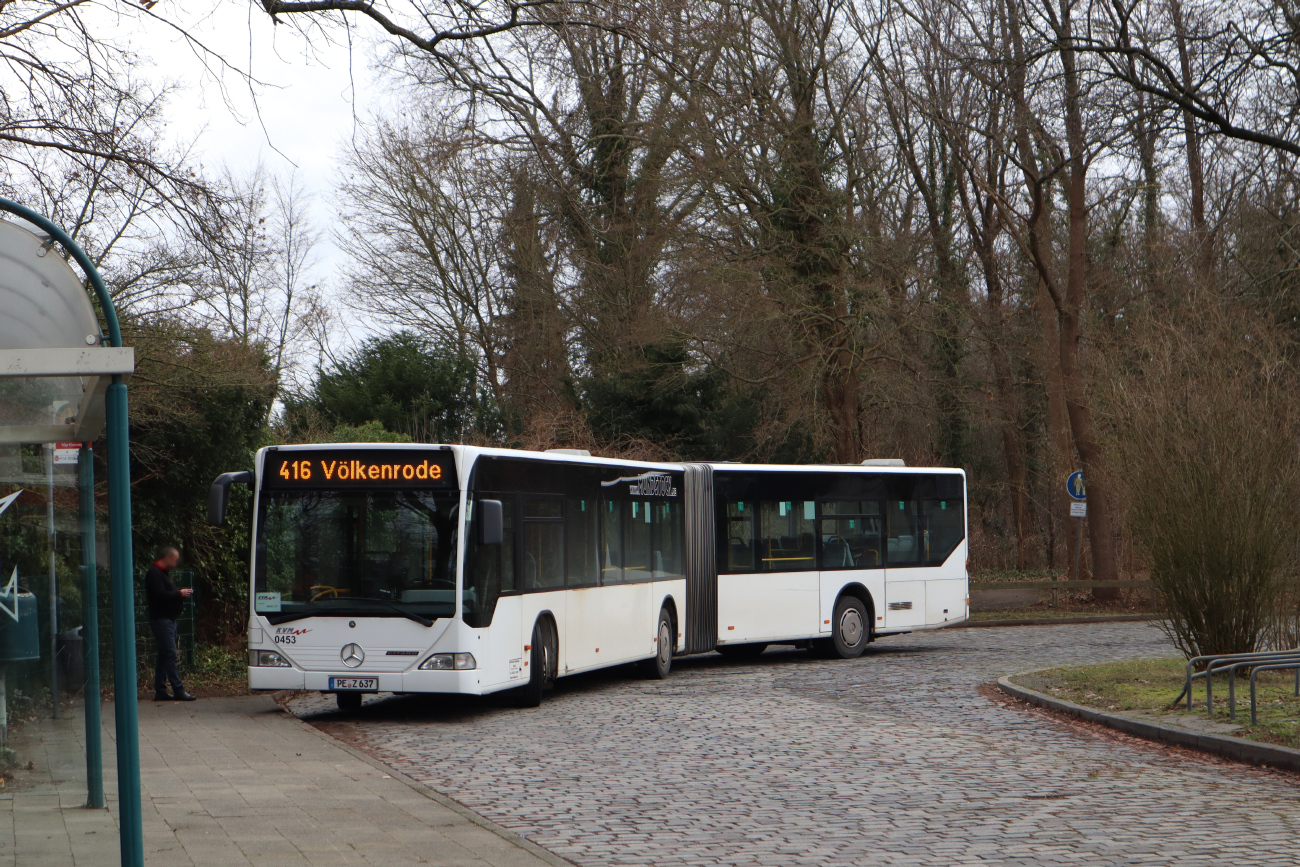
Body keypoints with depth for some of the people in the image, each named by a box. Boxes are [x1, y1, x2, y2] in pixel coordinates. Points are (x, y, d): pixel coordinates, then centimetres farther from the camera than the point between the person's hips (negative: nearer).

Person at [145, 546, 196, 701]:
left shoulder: (162, 573, 21)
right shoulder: (154, 573, -13)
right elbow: (160, 595, -22)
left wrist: (181, 593, 9)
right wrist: (180, 593, -13)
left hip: (169, 620, 11)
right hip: (161, 619, -11)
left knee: (164, 657, 11)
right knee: (171, 656, -11)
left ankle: (160, 691, 13)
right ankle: (178, 691, -13)